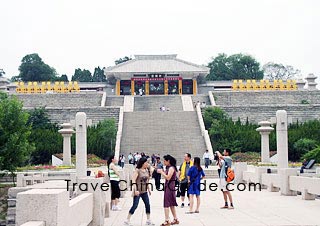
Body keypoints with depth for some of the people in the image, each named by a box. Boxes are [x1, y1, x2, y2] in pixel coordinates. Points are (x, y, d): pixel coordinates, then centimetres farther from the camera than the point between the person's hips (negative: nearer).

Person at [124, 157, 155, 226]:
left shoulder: (147, 170, 8)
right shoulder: (137, 170, -12)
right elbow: (133, 180, -18)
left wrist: (149, 189, 17)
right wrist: (135, 190, -25)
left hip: (144, 191, 7)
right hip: (138, 191, -7)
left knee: (147, 205, 6)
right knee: (135, 205, -7)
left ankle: (148, 220, 17)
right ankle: (127, 220, 2)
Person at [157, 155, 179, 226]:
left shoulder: (171, 168, -13)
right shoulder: (168, 168, 15)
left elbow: (168, 177, -22)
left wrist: (161, 172, -13)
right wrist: (162, 172, 6)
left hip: (170, 187, -10)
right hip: (168, 186, 10)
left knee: (167, 204, -9)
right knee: (171, 204, 15)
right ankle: (175, 219, 22)